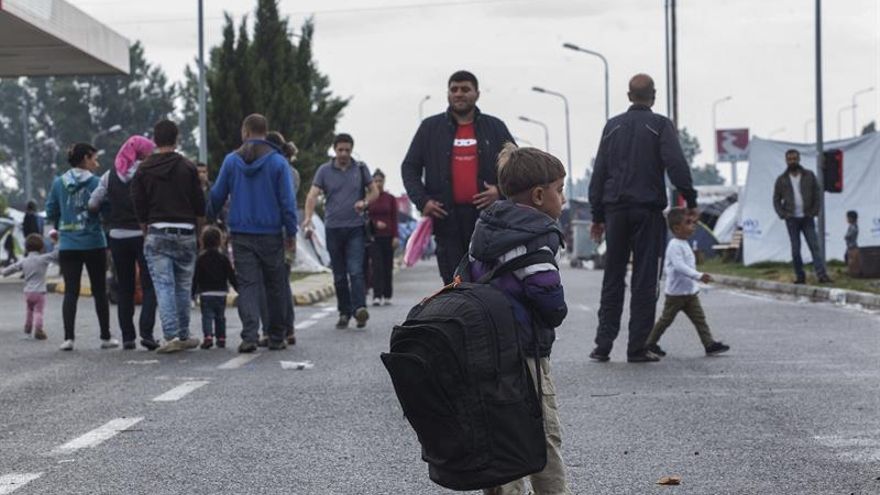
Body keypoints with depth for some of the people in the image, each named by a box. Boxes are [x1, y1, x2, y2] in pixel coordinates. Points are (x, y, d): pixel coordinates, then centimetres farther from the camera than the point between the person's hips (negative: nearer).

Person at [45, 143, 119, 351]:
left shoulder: (58, 183, 3)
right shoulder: (95, 182, -7)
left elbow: (50, 212, 6)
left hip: (68, 245, 2)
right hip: (94, 244, -2)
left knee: (71, 291, 2)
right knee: (99, 291, 9)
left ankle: (68, 337, -9)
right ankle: (105, 337, 13)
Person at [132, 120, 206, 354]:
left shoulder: (143, 170, 3)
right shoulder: (188, 168, 2)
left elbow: (139, 207, 4)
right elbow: (200, 206, 3)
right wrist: (199, 231, 15)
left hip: (157, 233, -1)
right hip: (185, 233, 1)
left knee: (163, 286, -2)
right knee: (183, 286, 11)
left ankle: (171, 336, -11)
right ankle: (184, 336, 17)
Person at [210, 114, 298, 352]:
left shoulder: (231, 160, 1)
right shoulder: (277, 162, -3)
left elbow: (217, 196, 6)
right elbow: (287, 200, -6)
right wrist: (291, 232, 1)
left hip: (241, 234, 1)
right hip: (271, 234, -1)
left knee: (247, 285, -1)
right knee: (275, 286, 11)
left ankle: (250, 335, -18)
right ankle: (276, 338, 16)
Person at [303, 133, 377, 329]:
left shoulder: (360, 168, 6)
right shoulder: (324, 171, 4)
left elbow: (374, 190, 13)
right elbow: (313, 194, -5)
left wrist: (365, 202, -9)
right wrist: (308, 217, -23)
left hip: (356, 227, -1)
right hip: (333, 228, 1)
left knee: (356, 270, -14)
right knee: (339, 275, 6)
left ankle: (359, 308, -21)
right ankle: (344, 312, 14)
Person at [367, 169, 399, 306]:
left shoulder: (390, 199, 6)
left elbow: (394, 219, 4)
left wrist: (396, 236, -5)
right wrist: (376, 223, -14)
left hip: (388, 237, 2)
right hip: (374, 237, -1)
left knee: (388, 267, 3)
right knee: (377, 266, -10)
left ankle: (387, 296, 11)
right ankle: (377, 296, -14)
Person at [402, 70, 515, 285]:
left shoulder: (495, 127, 10)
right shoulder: (430, 128, 10)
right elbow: (409, 167, 12)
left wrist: (501, 190, -5)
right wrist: (421, 200, -3)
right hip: (447, 217, 0)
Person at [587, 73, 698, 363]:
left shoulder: (612, 127, 11)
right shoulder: (661, 125, -1)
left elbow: (598, 173, 10)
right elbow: (676, 165, -13)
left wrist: (598, 215, 13)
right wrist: (690, 201, -7)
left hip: (616, 211, 3)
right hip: (648, 210, -3)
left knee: (612, 280, 9)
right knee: (645, 281, -1)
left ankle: (603, 345, 5)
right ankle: (637, 348, -3)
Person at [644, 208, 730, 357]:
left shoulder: (684, 244, 12)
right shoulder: (674, 246, -19)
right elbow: (679, 266, -31)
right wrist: (698, 276, -38)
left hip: (690, 291, 9)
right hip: (675, 293, -9)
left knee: (699, 318, 1)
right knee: (666, 319, 4)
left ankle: (710, 344, -2)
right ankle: (650, 343, 17)